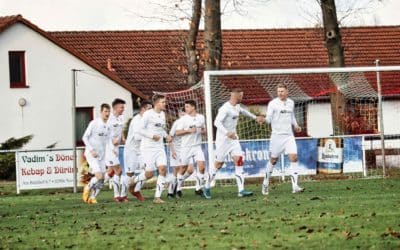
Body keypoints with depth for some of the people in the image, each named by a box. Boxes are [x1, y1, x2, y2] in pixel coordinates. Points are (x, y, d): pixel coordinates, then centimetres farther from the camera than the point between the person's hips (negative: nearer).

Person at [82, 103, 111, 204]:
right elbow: (85, 137, -8)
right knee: (99, 176, -17)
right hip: (91, 154, -6)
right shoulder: (94, 123, -11)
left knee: (102, 180, 0)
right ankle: (88, 187, 10)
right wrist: (91, 150, -16)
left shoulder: (108, 126, 6)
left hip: (102, 154, 6)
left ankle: (92, 197, 13)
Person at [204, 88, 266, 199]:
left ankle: (241, 190, -12)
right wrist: (227, 133, -42)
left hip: (233, 138, 8)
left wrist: (255, 117, 44)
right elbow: (217, 122, -29)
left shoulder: (237, 106, 9)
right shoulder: (225, 108, -19)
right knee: (218, 164, 1)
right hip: (223, 139, -8)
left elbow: (243, 111, 33)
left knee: (239, 161, -7)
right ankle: (207, 187, 21)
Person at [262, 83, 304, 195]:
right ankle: (266, 183, 28)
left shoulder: (291, 103, 11)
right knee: (273, 160, 6)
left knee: (293, 158, -11)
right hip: (277, 135, -3)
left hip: (289, 135, 3)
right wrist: (267, 119, -35)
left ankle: (295, 186, -14)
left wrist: (295, 125, 13)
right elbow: (268, 119, -12)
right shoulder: (273, 103, -5)